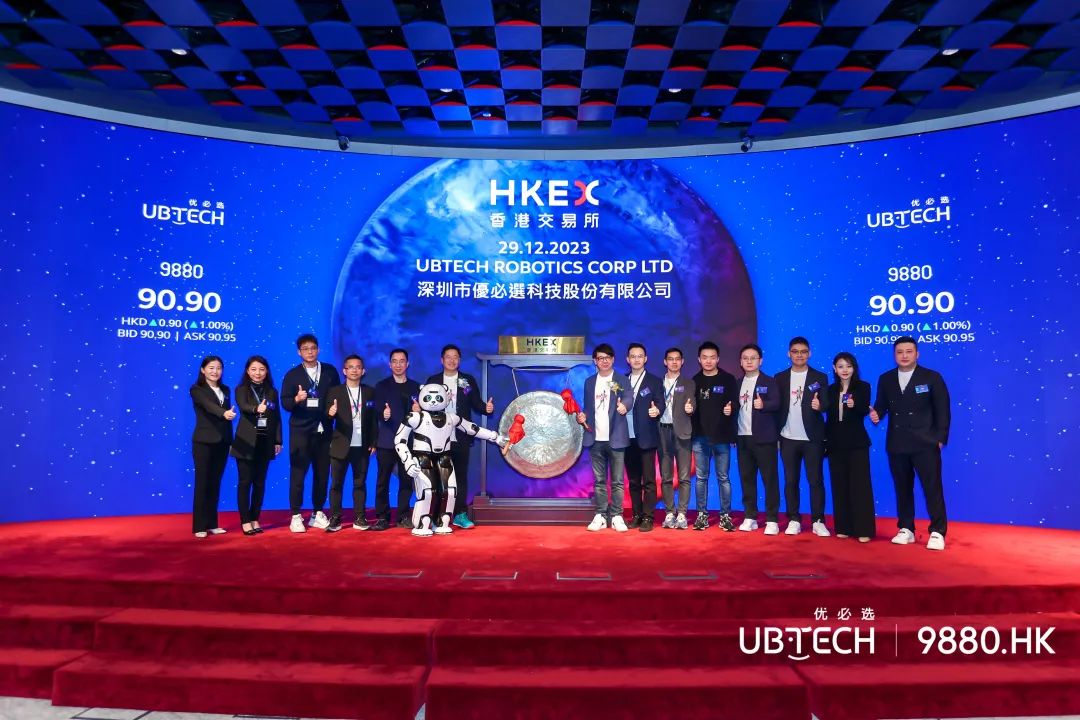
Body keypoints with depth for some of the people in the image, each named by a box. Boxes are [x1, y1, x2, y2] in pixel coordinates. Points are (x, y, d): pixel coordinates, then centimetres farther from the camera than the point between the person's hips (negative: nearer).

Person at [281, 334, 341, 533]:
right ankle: (296, 516, 8)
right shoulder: (292, 374, 1)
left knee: (322, 474, 8)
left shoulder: (330, 371, 7)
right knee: (297, 474, -1)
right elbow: (285, 403, -6)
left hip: (323, 431, 2)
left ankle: (317, 514, 20)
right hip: (301, 432, -2)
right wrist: (296, 399, -26)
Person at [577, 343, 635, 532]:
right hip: (595, 439, 3)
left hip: (615, 438, -3)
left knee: (617, 480, 1)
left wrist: (624, 405, -40)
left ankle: (616, 516, 9)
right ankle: (600, 516, 14)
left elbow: (629, 398, -17)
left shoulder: (622, 381, 1)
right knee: (599, 480, 8)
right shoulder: (589, 382, 12)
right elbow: (588, 407, 16)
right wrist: (583, 416, -6)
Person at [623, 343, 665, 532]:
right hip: (628, 437, 4)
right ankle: (636, 515, 18)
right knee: (633, 480, 10)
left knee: (648, 479, -2)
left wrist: (657, 410, -25)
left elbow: (661, 405, -6)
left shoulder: (655, 381, 2)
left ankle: (648, 517, 3)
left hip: (646, 437, -3)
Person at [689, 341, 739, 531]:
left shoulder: (728, 379, 2)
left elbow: (735, 404, -1)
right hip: (700, 437, 2)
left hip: (721, 437, -2)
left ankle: (725, 515, 12)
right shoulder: (695, 381, 10)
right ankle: (702, 514, 15)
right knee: (701, 477, 7)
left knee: (723, 478, 3)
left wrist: (730, 410, -22)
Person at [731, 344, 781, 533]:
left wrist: (763, 405, -31)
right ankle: (750, 518, 16)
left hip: (763, 437, -4)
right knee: (746, 478, 8)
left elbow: (776, 403, -13)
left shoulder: (769, 382, 0)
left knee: (770, 478, -2)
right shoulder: (737, 383, 14)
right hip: (743, 437, 5)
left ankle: (772, 520, 4)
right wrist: (728, 410, -4)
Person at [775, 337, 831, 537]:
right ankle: (794, 520, 14)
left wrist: (819, 405, -28)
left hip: (812, 438, -2)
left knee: (816, 480, 1)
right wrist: (775, 435, 2)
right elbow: (776, 407, 6)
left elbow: (826, 404, -4)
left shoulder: (820, 377, 3)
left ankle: (818, 521, 10)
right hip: (788, 438, 2)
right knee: (790, 481, 6)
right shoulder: (780, 378, 7)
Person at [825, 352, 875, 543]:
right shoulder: (831, 390, 8)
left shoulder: (863, 387, -1)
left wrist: (854, 405, -37)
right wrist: (825, 439, 5)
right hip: (836, 443, 4)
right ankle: (843, 527, 14)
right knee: (839, 485, 7)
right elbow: (829, 416, 10)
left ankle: (863, 530, 1)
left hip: (857, 442, -4)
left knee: (860, 484, -3)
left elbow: (864, 411, -16)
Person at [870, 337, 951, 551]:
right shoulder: (885, 379, 8)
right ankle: (905, 529, 20)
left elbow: (942, 411, -1)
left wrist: (940, 439, -7)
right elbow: (881, 406, 12)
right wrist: (876, 414, -12)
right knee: (902, 488, 11)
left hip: (925, 443, -3)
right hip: (896, 444, 3)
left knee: (932, 487, -2)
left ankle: (937, 532, 7)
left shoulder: (932, 378, 0)